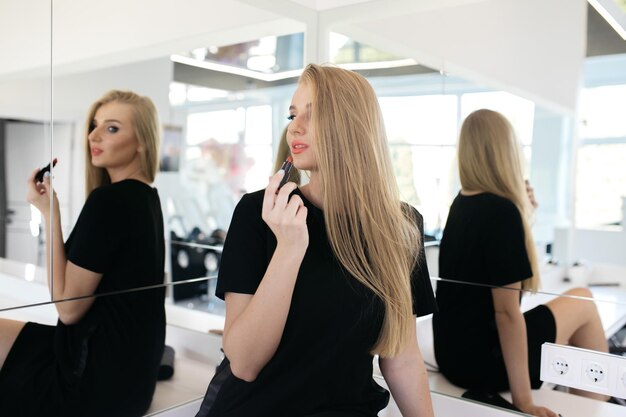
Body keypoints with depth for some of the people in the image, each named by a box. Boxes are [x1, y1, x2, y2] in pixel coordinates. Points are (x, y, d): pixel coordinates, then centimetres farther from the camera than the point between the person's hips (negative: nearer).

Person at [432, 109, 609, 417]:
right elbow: (507, 312, -23)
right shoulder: (501, 210, -22)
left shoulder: (461, 203, 3)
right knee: (583, 303, 10)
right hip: (481, 359, -8)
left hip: (453, 351, 8)